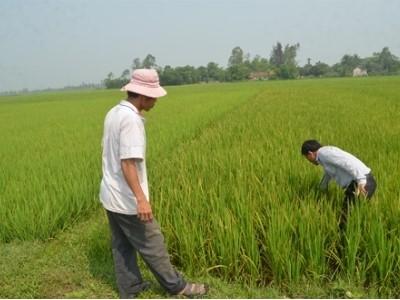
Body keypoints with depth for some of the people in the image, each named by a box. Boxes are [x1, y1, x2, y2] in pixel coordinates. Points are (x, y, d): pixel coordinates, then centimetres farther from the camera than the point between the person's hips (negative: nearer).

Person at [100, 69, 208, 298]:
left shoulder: (114, 113, 7)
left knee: (122, 246, 17)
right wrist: (141, 199, -30)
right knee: (152, 245, 6)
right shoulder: (131, 119, -22)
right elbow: (127, 162, -28)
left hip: (111, 195, 9)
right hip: (127, 200, -9)